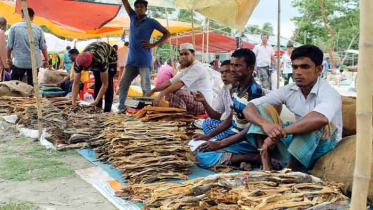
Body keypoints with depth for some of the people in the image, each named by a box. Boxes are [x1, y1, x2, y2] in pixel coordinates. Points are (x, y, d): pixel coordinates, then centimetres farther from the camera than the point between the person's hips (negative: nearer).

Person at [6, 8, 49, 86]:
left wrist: (8, 58, 15)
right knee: (32, 85, 9)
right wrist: (46, 60, 12)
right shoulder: (38, 29, -1)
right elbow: (43, 47, 1)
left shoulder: (14, 27, -4)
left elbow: (9, 45, 0)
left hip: (19, 62, -2)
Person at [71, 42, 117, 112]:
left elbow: (105, 84, -41)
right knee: (97, 81, -8)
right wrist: (73, 102, -36)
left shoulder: (101, 60, -47)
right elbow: (76, 83, -28)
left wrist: (96, 101, -46)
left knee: (108, 82, -15)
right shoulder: (78, 62, -34)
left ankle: (107, 110, -12)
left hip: (110, 56, -4)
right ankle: (98, 108, 0)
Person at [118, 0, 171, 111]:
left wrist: (153, 45, -6)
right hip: (131, 60, 5)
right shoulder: (132, 17, 12)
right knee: (123, 84, 2)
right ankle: (121, 108, 6)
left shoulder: (151, 22, -1)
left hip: (144, 60, -5)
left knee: (146, 87, -4)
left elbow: (167, 33, 1)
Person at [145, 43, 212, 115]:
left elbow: (180, 83, -25)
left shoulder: (197, 67, -13)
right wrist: (152, 91, 7)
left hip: (202, 104, -10)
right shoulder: (186, 70, 20)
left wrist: (161, 94, -31)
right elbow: (171, 82, 16)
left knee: (177, 92, -30)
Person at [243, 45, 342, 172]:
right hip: (295, 147, 5)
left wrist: (278, 133, -39)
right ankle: (266, 166, -21)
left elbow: (320, 119, -45)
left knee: (312, 116, -33)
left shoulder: (329, 93, -20)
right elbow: (248, 108, -11)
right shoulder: (288, 91, -5)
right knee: (264, 108, -9)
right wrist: (264, 123, -34)